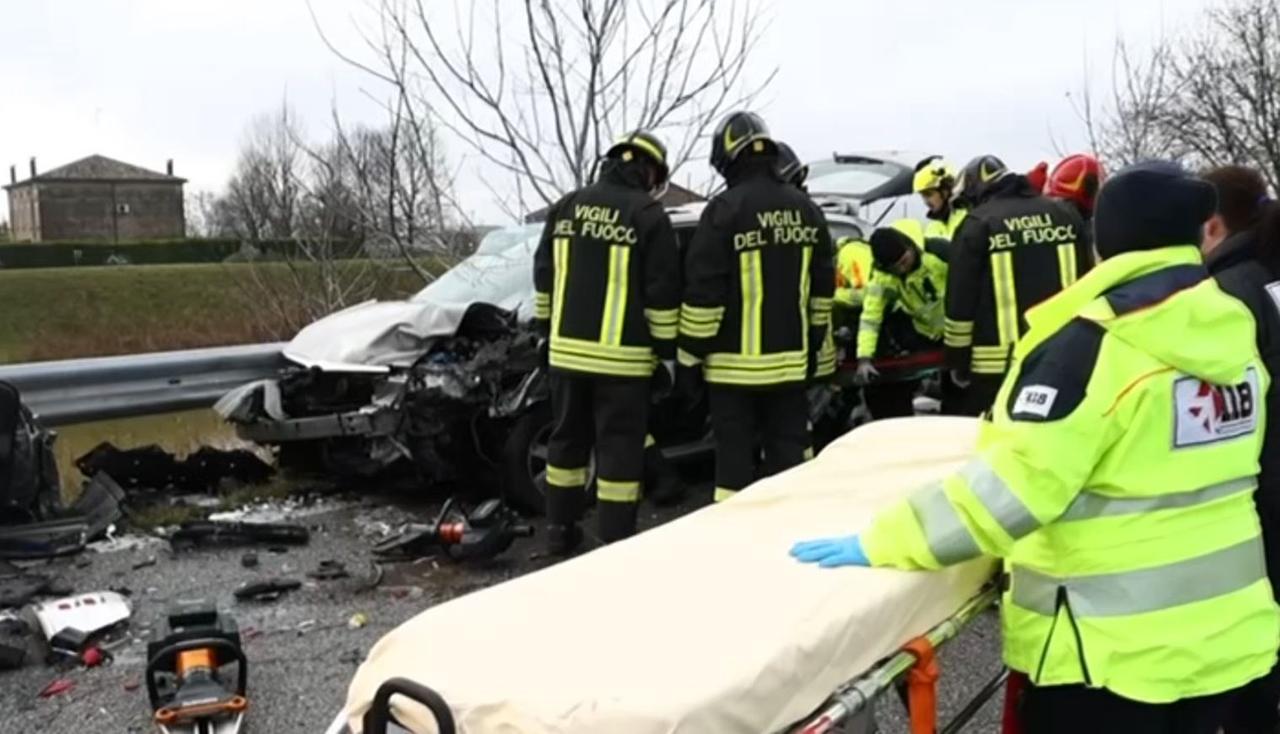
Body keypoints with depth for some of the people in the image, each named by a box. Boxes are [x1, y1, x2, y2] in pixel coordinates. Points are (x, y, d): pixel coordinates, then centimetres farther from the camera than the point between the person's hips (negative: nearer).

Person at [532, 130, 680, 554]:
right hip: (621, 356, -5)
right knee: (619, 448, 1)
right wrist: (667, 349, -1)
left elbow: (543, 278, 13)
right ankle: (616, 544, 5)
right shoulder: (648, 215, -8)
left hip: (567, 350, 5)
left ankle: (560, 531, 25)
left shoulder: (566, 207, 9)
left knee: (567, 439, 16)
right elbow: (661, 293, -9)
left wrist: (549, 331, 22)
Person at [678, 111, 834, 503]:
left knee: (735, 456, 2)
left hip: (736, 362, -5)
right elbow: (822, 288, 13)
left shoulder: (725, 209, -12)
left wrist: (690, 353, -5)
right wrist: (813, 345, 21)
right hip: (790, 360, 6)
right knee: (789, 453, 13)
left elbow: (703, 291, -13)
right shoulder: (806, 209, 8)